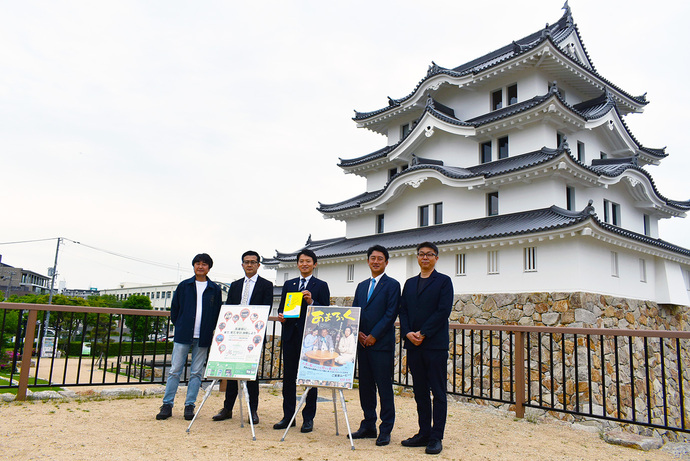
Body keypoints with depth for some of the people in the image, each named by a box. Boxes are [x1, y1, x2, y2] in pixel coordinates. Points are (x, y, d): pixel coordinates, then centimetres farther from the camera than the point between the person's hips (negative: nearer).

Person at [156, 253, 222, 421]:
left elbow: (218, 313, 10)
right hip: (182, 336, 0)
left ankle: (189, 405, 15)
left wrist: (210, 331, 3)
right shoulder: (183, 286, 6)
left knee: (196, 373, 5)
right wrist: (179, 327, 7)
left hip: (203, 338, 0)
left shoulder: (215, 289, 6)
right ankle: (167, 405, 11)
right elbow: (174, 309, 12)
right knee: (175, 371, 2)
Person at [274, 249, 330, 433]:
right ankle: (288, 416, 20)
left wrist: (311, 302, -17)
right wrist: (281, 316, -4)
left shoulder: (321, 286, 3)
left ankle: (308, 418, 12)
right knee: (288, 376, 8)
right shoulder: (288, 284, 15)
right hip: (290, 335, 4)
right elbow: (281, 307, 17)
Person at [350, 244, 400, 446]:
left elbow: (391, 314, -10)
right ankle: (368, 426, 23)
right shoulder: (361, 286, 16)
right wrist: (358, 333, -2)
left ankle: (385, 430, 9)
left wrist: (374, 336, -14)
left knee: (384, 387, -1)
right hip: (362, 343, 6)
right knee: (365, 386, 12)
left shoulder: (392, 285, -3)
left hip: (382, 344, -6)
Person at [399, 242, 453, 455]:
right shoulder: (409, 283, 16)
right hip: (414, 345, 5)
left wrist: (423, 333, -14)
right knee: (420, 392, 12)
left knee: (438, 393, 2)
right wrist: (407, 333, -6)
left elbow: (443, 311, -10)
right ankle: (424, 433, 22)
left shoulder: (443, 281, 0)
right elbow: (403, 311, 11)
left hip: (435, 344, -5)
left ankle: (436, 437, 10)